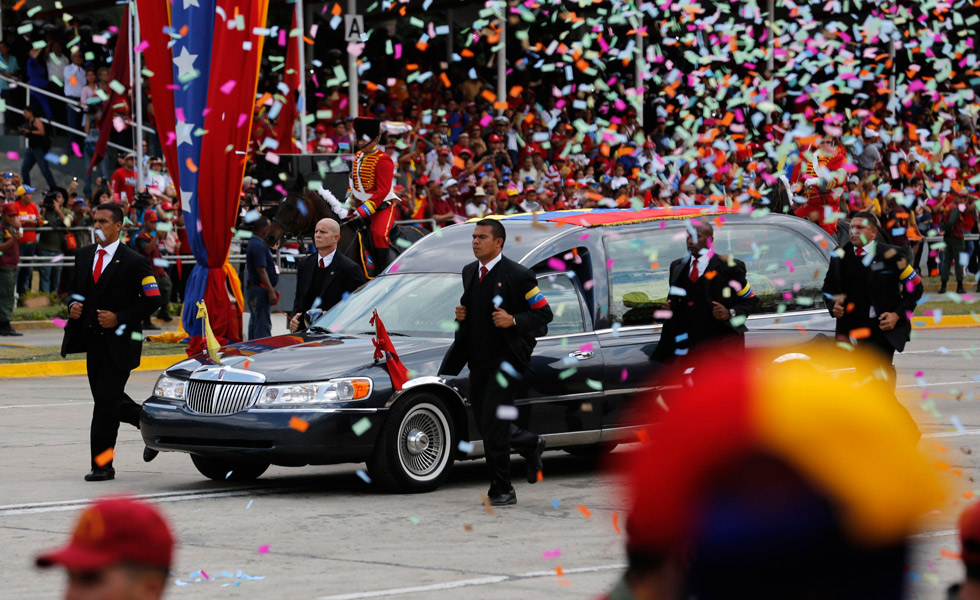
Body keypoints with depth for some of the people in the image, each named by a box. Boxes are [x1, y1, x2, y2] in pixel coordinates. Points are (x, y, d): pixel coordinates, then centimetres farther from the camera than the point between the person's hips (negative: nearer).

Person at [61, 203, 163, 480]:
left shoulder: (133, 262, -9)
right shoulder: (84, 255, 11)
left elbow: (153, 299, -9)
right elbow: (74, 288, 21)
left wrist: (119, 318, -16)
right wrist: (73, 304, -2)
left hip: (119, 341, -7)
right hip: (93, 340, 7)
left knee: (107, 398, -9)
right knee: (106, 398, 12)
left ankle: (102, 465, -4)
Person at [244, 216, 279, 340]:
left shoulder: (254, 243, 17)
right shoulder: (258, 245, -17)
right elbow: (261, 271, -22)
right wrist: (271, 292, -24)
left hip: (252, 288, 11)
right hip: (260, 289, -11)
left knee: (254, 324, 14)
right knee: (263, 326, -13)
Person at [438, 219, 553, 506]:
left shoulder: (518, 275, -10)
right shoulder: (469, 272, 12)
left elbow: (544, 314, -8)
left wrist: (514, 320, -23)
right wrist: (462, 314, 3)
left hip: (505, 359, -7)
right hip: (478, 361, 7)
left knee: (492, 426, -11)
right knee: (485, 426, 12)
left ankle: (502, 490, -2)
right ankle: (530, 445, 38)